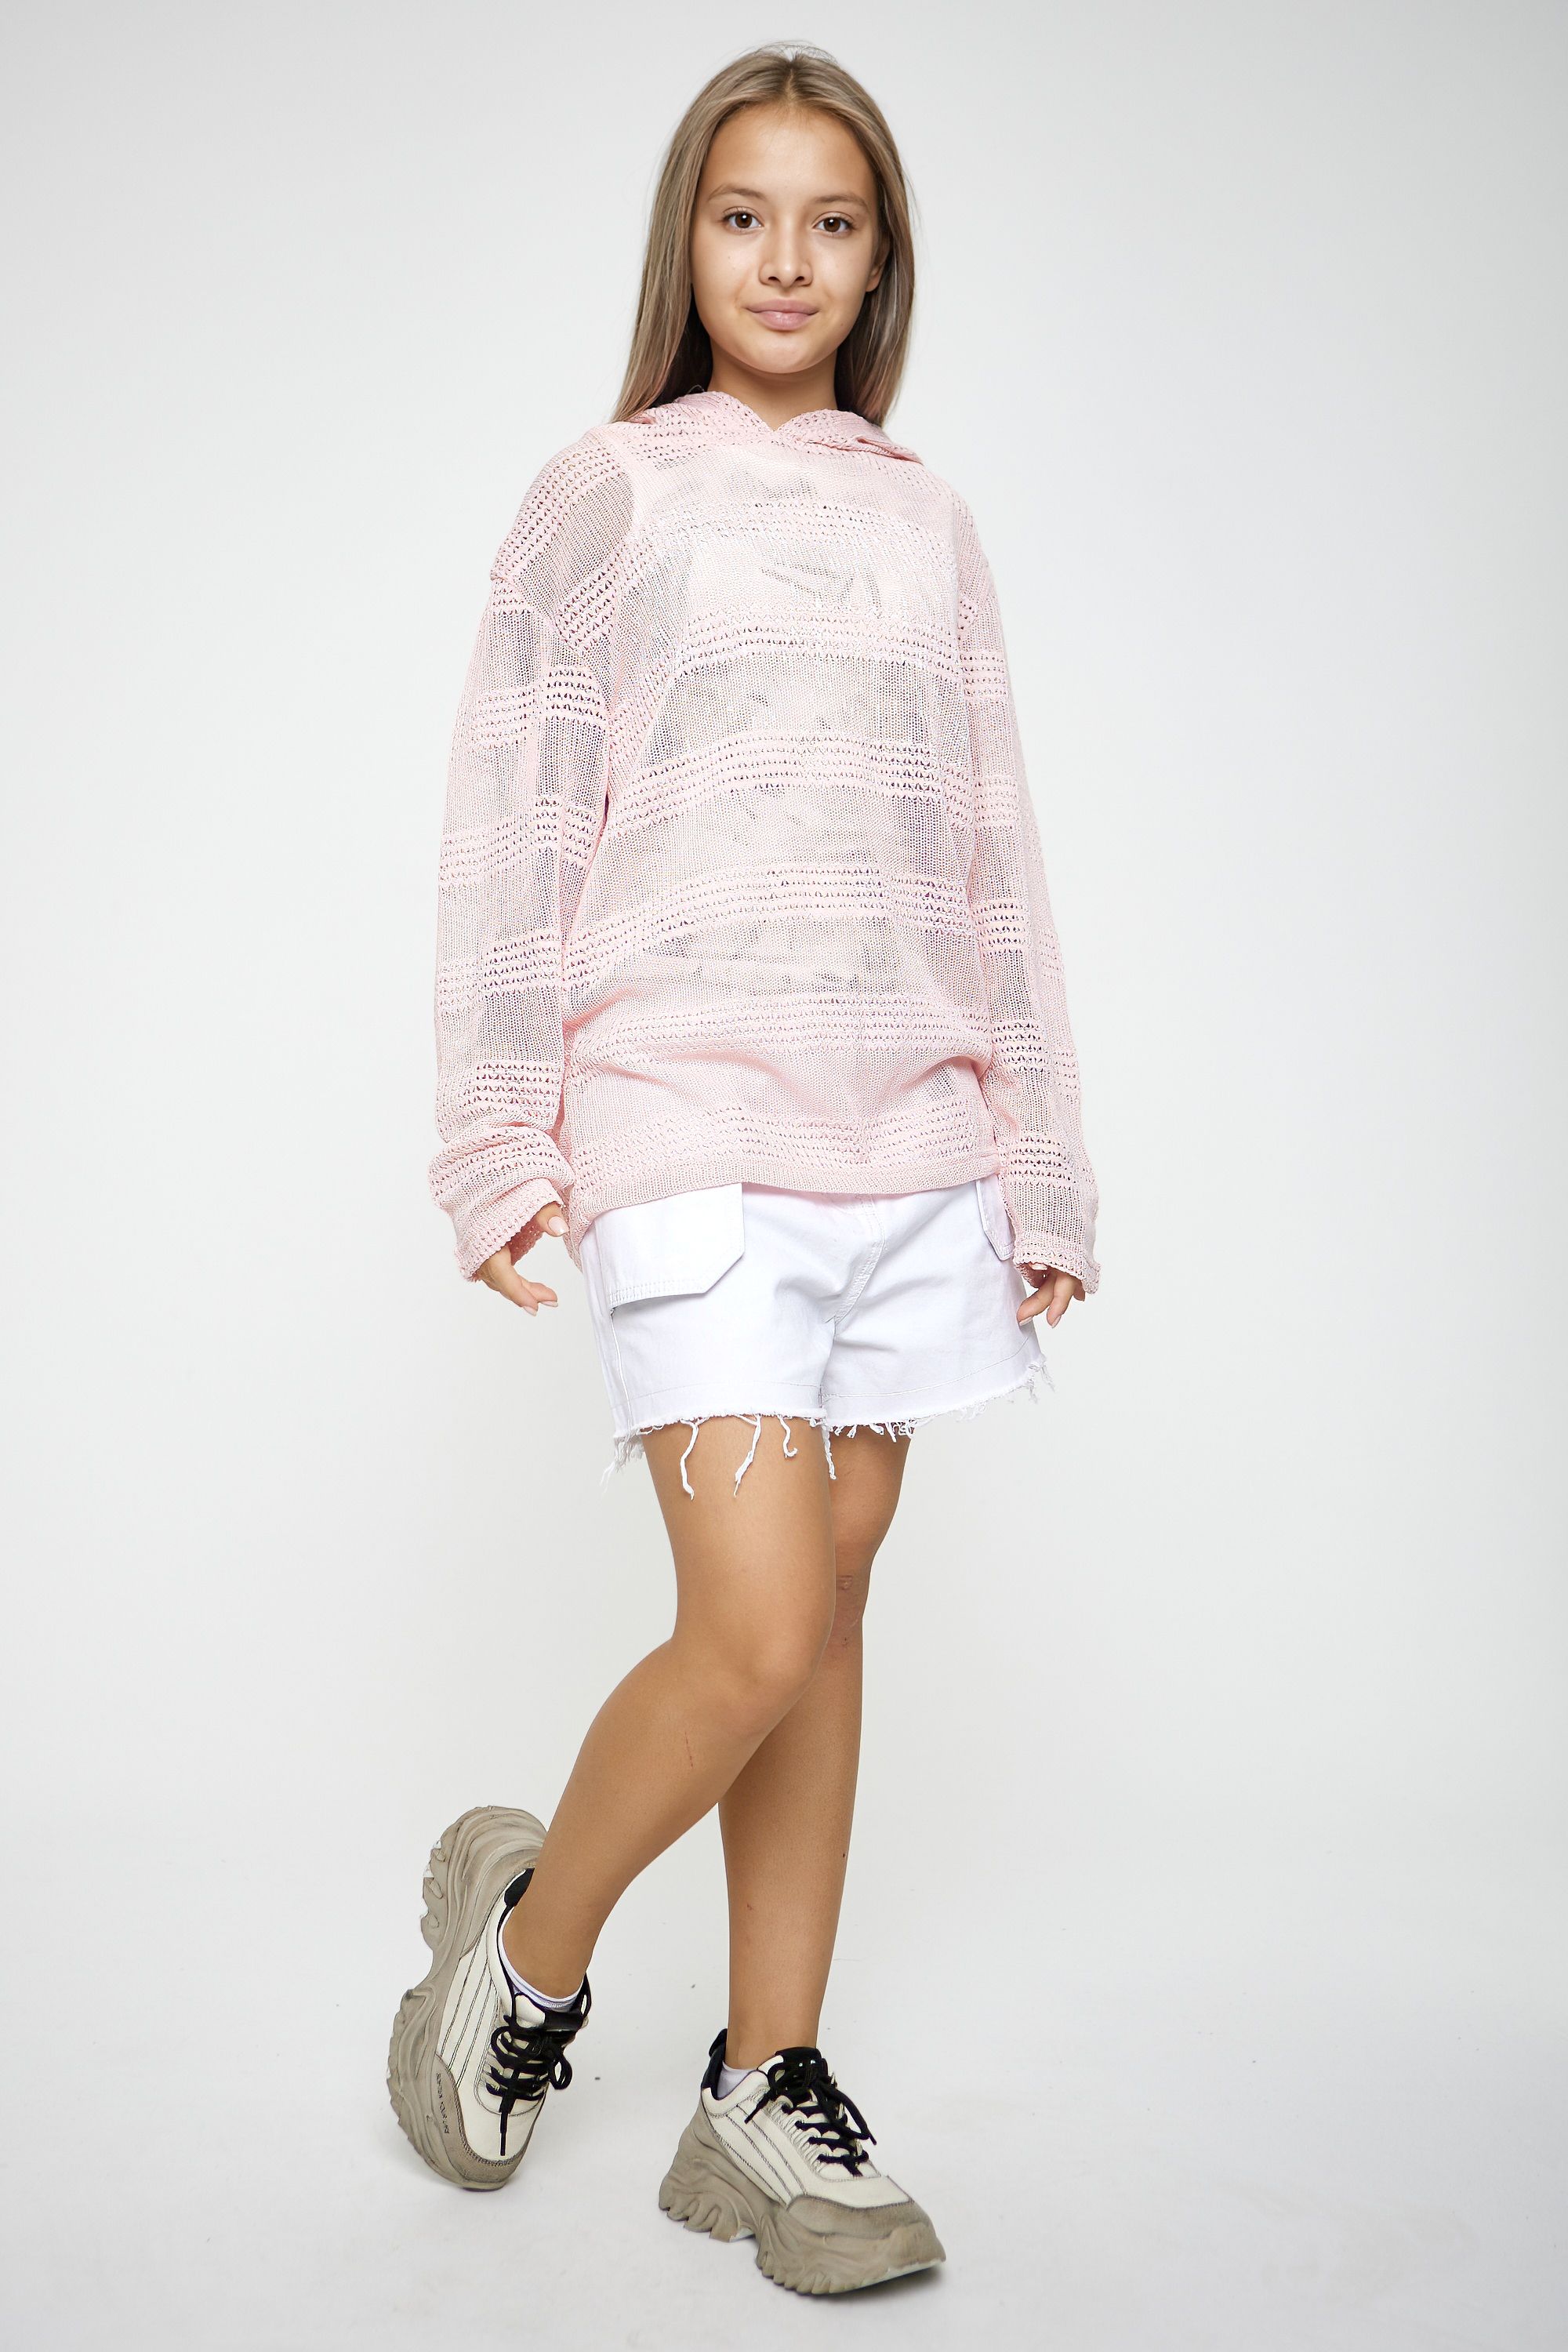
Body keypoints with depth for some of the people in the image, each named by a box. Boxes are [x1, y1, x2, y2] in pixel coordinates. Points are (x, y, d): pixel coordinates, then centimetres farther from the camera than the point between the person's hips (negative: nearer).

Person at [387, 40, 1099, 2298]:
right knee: (758, 1634, -12)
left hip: (906, 1139, 4)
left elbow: (993, 856, 14)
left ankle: (764, 2098, 20)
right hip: (684, 1130, -4)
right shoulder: (605, 494, 7)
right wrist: (500, 1139, -2)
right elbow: (508, 825, 4)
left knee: (829, 1617, 6)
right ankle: (526, 1940, 17)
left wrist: (1046, 1169, 12)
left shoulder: (926, 521, 16)